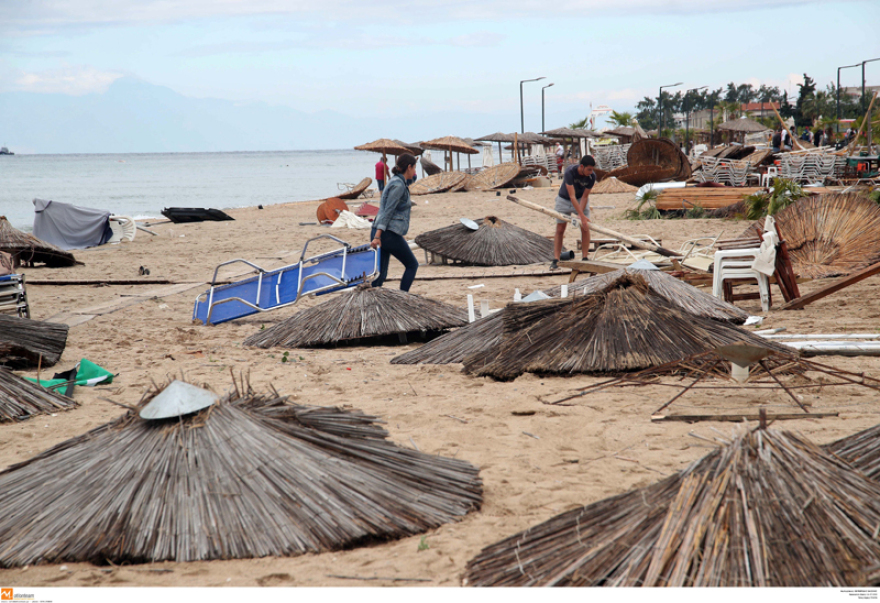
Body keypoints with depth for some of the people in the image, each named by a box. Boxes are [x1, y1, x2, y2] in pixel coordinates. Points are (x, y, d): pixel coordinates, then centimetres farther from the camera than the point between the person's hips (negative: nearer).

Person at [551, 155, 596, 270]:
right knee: (560, 229, -3)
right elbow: (572, 196, -36)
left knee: (585, 228, -8)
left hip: (581, 200, 2)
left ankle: (585, 258, -1)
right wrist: (582, 216, -40)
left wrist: (580, 214, -25)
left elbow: (584, 196, -16)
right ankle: (556, 260, -1)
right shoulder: (570, 172, -35)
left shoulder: (591, 177, -24)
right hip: (564, 200, -2)